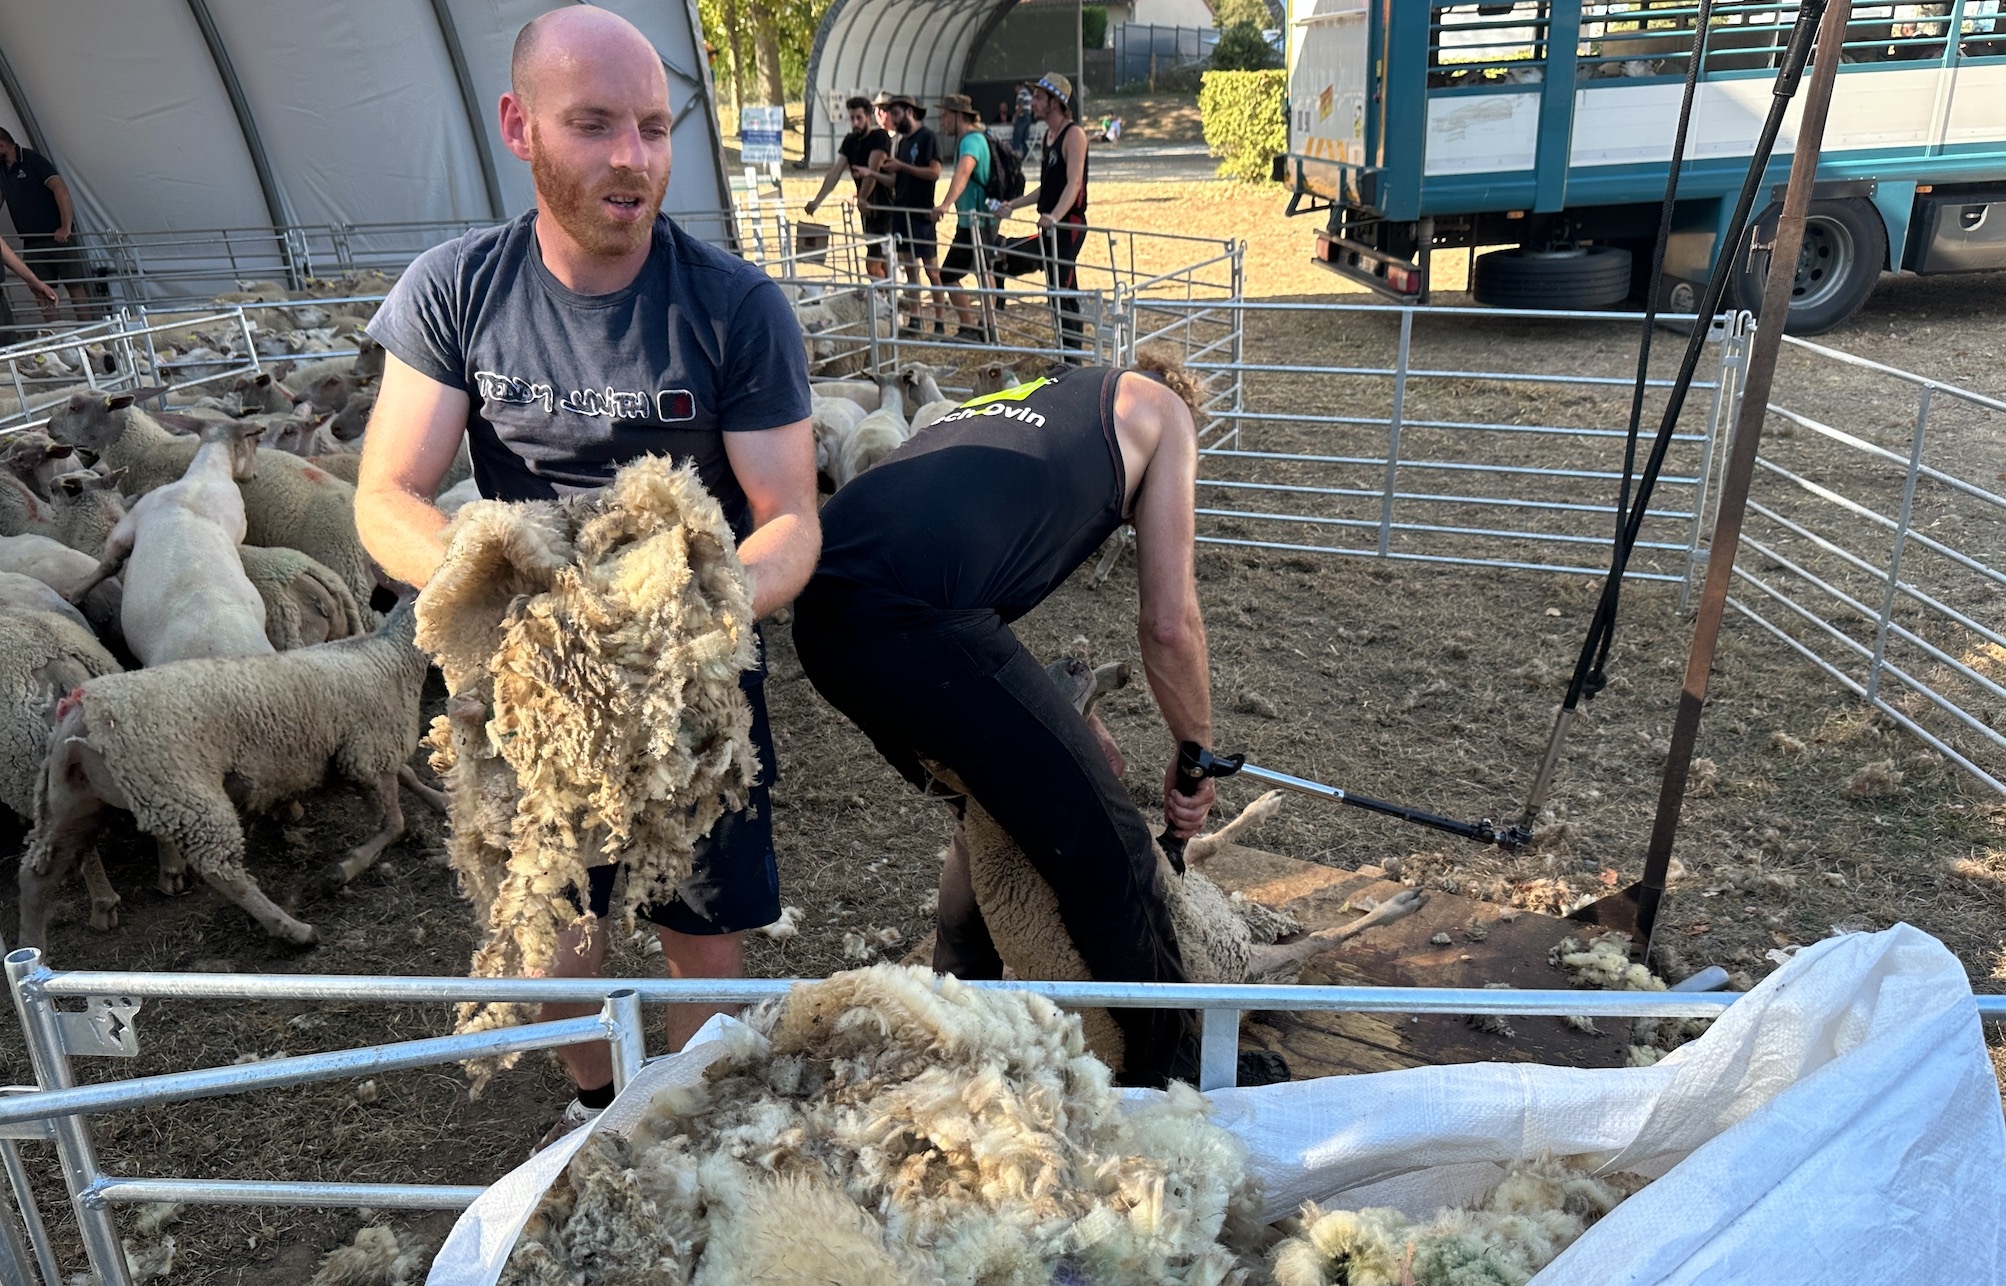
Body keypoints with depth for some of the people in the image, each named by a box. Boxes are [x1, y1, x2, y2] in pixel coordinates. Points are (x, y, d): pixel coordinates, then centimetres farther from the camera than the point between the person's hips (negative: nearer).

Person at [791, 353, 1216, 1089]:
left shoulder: (1025, 401, 38)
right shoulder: (1159, 406, 20)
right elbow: (1169, 622, 13)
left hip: (822, 612, 9)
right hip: (915, 616, -9)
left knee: (994, 812, 28)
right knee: (1103, 847, 3)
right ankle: (1169, 1078, 17)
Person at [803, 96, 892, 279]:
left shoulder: (880, 137, -12)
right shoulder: (850, 141, 11)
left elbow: (873, 172, -19)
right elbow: (835, 172, 6)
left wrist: (862, 199, -16)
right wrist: (817, 200, -2)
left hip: (883, 208, -8)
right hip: (867, 208, 8)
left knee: (872, 266, -13)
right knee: (882, 264, 12)